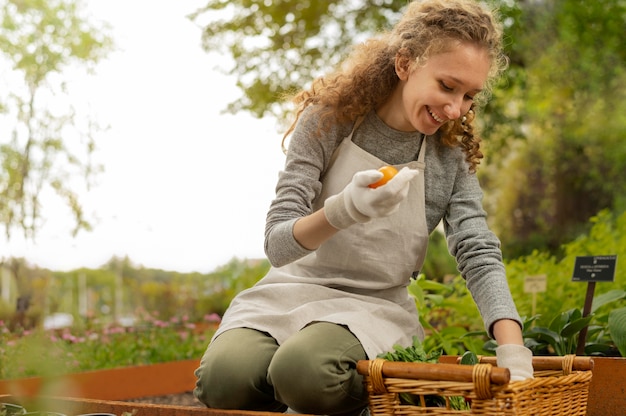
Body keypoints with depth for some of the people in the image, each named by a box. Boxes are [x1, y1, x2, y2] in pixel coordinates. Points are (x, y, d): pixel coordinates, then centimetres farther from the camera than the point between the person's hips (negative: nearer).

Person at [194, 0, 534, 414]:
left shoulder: (451, 155, -1)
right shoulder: (330, 117, -8)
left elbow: (480, 255, -10)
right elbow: (278, 245, -13)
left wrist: (514, 356, -25)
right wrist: (343, 210, -35)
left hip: (375, 307, 0)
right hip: (295, 290, 1)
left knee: (304, 370, -35)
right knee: (224, 377, -31)